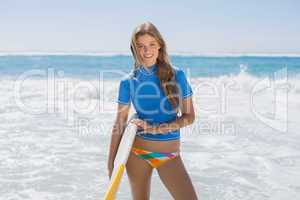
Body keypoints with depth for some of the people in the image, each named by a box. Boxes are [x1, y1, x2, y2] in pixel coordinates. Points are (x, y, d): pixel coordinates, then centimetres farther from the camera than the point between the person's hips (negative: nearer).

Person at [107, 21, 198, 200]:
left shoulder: (177, 75, -4)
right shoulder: (129, 82, -3)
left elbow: (189, 116, -2)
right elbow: (119, 124, 2)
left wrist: (155, 128, -14)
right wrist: (111, 163, 1)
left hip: (170, 156, 0)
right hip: (138, 151, 0)